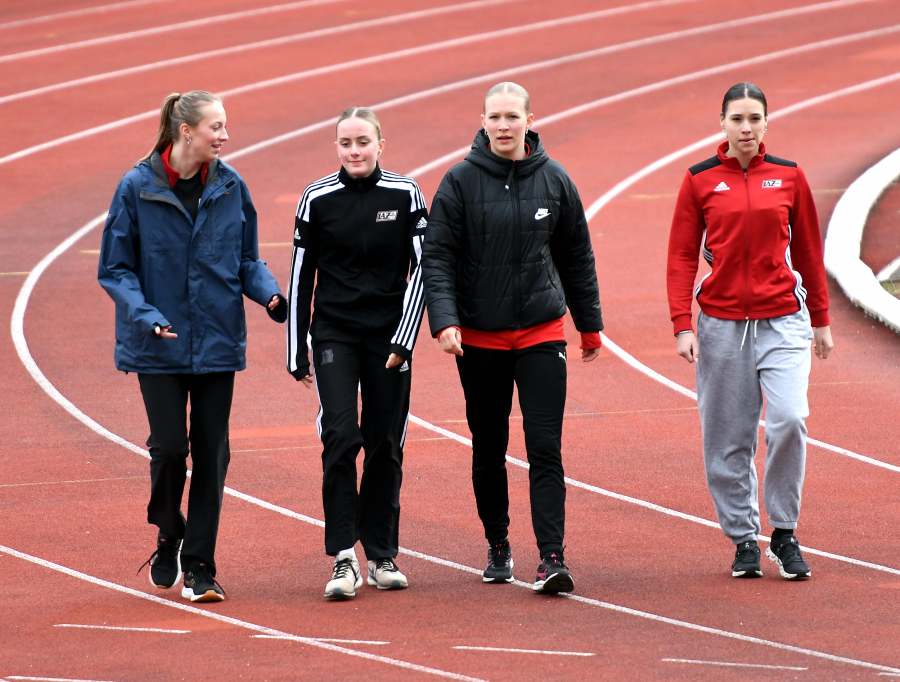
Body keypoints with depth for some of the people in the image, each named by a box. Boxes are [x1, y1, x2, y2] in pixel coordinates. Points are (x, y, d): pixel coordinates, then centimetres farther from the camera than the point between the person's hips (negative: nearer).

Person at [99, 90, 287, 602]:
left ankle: (200, 566, 11)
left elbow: (246, 258, 11)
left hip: (217, 341, 3)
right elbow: (115, 268, -2)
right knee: (170, 446, -7)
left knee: (211, 453, 2)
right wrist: (144, 314, -17)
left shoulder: (230, 186, 2)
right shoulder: (138, 188, -6)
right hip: (159, 344, -3)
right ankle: (169, 536, 21)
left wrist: (270, 294, -9)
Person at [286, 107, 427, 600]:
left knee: (385, 447, 5)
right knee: (340, 438, -14)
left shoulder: (405, 195, -1)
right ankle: (344, 559, -12)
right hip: (334, 335, -1)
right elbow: (300, 278, 5)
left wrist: (404, 338, -8)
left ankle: (382, 556, 17)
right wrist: (297, 352, 5)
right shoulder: (317, 199, -1)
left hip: (389, 337, 1)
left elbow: (421, 268, 0)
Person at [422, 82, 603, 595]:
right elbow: (438, 257, -6)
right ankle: (498, 546, 24)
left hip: (541, 332, 0)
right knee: (488, 451, 9)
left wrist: (590, 324, 16)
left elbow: (577, 258, 12)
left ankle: (553, 558, -12)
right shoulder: (461, 182, -4)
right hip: (479, 336, 0)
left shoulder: (555, 180, 3)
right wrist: (444, 320, -20)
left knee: (545, 448, -9)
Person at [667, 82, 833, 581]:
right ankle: (744, 539, 15)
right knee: (727, 438, 2)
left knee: (789, 419, -16)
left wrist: (820, 320, 16)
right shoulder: (700, 181, 3)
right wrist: (682, 326, -7)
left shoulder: (788, 177, 6)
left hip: (782, 321, 0)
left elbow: (809, 252, 14)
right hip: (721, 325, 0)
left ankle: (784, 532, -1)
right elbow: (681, 256, 3)